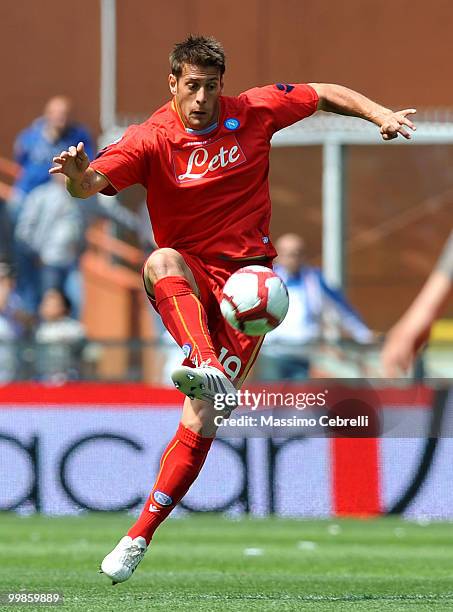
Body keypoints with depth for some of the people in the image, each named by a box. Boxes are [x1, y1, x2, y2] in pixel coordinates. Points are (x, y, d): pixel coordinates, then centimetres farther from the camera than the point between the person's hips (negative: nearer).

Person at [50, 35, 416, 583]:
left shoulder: (254, 111, -1)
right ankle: (206, 367, -57)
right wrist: (80, 176, -46)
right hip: (185, 279, 0)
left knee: (201, 418, -11)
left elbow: (327, 96, 14)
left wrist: (381, 115, 0)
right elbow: (94, 183, -23)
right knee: (161, 262, -40)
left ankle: (140, 536, -4)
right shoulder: (152, 138, -8)